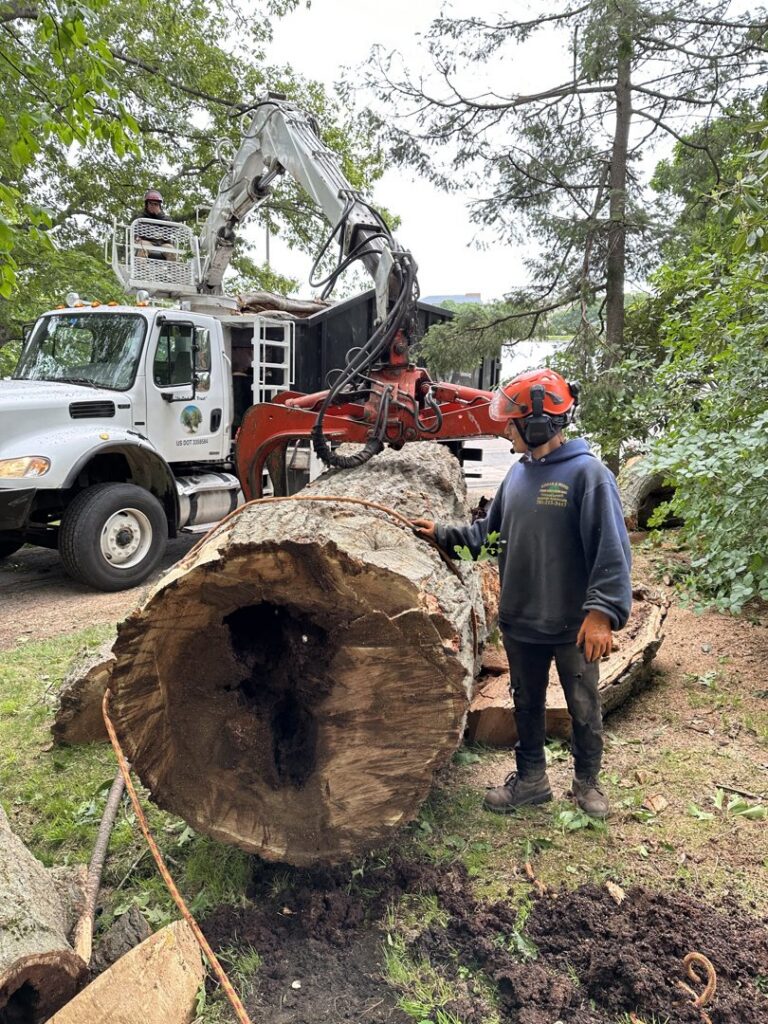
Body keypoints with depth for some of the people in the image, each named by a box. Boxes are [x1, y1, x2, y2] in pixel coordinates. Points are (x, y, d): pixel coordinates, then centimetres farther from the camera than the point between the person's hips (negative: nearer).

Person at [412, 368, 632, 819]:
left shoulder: (587, 473, -16)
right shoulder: (519, 473, 5)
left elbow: (611, 549, -19)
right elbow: (489, 531, 15)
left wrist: (602, 612, -25)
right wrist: (444, 533, 8)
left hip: (573, 626, -6)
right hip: (521, 621, 6)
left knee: (584, 709, 14)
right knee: (527, 704, 19)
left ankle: (588, 782, 36)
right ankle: (531, 779, 37)